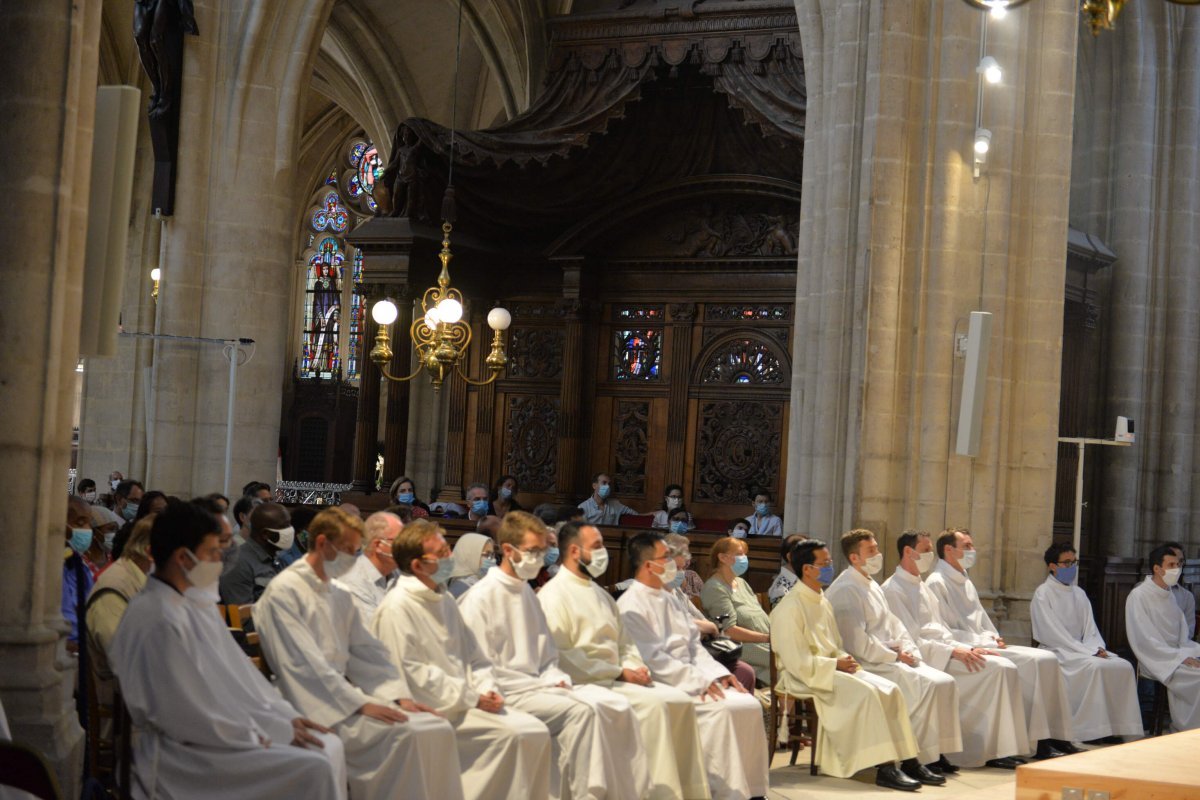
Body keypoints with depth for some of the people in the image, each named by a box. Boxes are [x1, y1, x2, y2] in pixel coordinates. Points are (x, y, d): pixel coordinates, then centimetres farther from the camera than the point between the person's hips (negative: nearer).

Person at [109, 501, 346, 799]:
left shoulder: (195, 603, 9)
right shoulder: (159, 620, -22)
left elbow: (237, 672, 14)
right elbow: (191, 718, -22)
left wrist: (285, 718, 4)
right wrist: (275, 732, -14)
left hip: (217, 727, 10)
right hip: (185, 751, -10)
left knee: (328, 746, 4)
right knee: (315, 769, -18)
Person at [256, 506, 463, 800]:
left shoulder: (341, 597, 19)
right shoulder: (284, 592, -7)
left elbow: (369, 652, 15)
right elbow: (304, 664, -15)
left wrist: (400, 696, -1)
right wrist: (361, 704, -20)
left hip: (345, 691, 8)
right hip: (314, 704, -8)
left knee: (437, 728, -12)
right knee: (404, 734, -27)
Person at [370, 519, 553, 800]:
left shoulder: (445, 600, 16)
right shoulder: (397, 608, -11)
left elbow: (472, 655, 19)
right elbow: (412, 674, -16)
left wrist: (487, 689, -2)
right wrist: (471, 697, -14)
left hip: (465, 700, 8)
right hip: (435, 710, -8)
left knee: (537, 731, -8)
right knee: (513, 734, -22)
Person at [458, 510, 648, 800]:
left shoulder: (527, 594, 17)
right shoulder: (481, 597, -9)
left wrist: (556, 679, -1)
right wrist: (542, 684, -13)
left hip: (537, 685, 8)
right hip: (508, 693, -8)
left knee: (616, 705, -11)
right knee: (581, 710, -29)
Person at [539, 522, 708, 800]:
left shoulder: (600, 594, 21)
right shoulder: (554, 595, -8)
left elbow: (625, 642, 22)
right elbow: (562, 657, -17)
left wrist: (634, 666, -2)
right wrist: (619, 673, -16)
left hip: (616, 678, 9)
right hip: (587, 683, -8)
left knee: (680, 701, -9)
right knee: (654, 704, -26)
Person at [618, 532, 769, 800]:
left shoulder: (671, 600, 19)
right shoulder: (631, 606, -10)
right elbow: (652, 659, -17)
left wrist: (718, 674, 1)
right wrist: (700, 680, -19)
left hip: (691, 677, 8)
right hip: (664, 685, -8)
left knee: (750, 705, -10)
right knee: (722, 709, -27)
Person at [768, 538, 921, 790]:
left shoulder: (823, 602, 15)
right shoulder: (790, 608, -14)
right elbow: (798, 662, -19)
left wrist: (845, 660, -1)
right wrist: (836, 664, -14)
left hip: (831, 669, 9)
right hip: (804, 677, -9)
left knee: (890, 690, -12)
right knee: (865, 693, -29)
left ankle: (895, 761, -17)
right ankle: (884, 767, -25)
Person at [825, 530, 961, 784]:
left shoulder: (871, 586, 18)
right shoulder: (846, 591, -13)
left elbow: (893, 625, 21)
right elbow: (858, 643, -20)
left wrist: (908, 649, 1)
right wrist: (895, 656, -12)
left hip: (889, 659, 10)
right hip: (867, 665, -10)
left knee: (945, 682, -6)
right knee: (924, 686, -25)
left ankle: (936, 751, -3)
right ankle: (911, 761, -18)